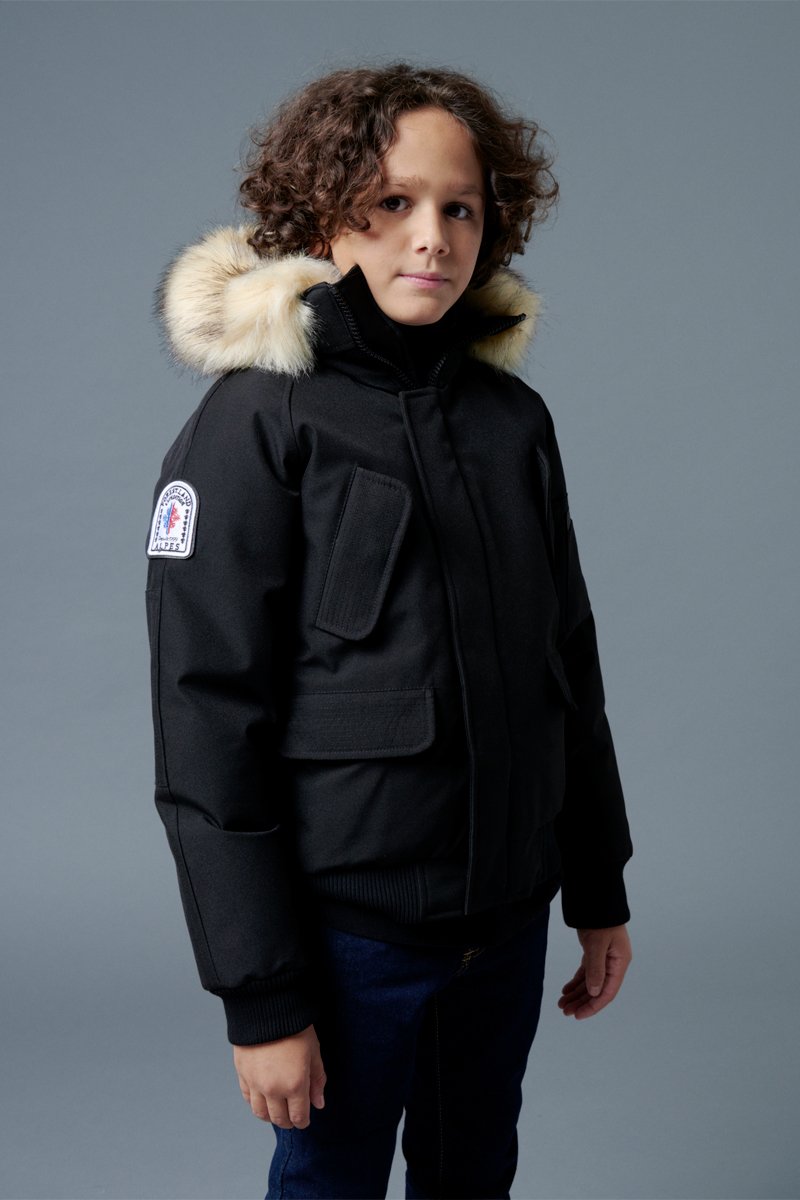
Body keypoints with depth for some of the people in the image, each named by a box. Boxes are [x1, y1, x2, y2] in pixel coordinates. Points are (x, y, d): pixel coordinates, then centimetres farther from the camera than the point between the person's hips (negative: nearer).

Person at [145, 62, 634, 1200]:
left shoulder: (514, 419, 4)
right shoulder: (258, 421, -12)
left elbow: (569, 670, 10)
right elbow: (208, 722, -14)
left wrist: (601, 893, 12)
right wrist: (260, 996, -14)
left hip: (508, 920, 5)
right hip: (349, 924, -5)